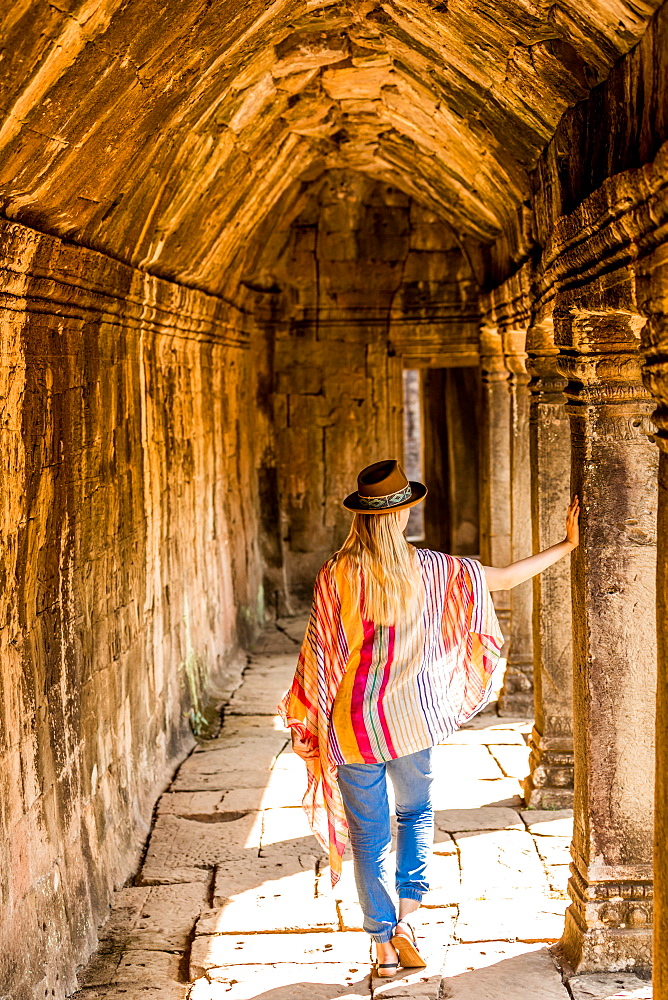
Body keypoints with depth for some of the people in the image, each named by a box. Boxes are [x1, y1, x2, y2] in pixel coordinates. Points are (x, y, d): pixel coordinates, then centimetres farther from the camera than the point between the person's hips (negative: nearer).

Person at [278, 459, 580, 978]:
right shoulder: (429, 568, -7)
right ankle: (404, 920, 7)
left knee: (369, 836, 9)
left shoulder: (336, 575, -10)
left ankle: (384, 948, 13)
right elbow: (505, 577, -2)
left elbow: (320, 652, -8)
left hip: (353, 722, -1)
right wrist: (567, 545, 9)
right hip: (411, 720, 1)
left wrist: (309, 720, 4)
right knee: (417, 813, 23)